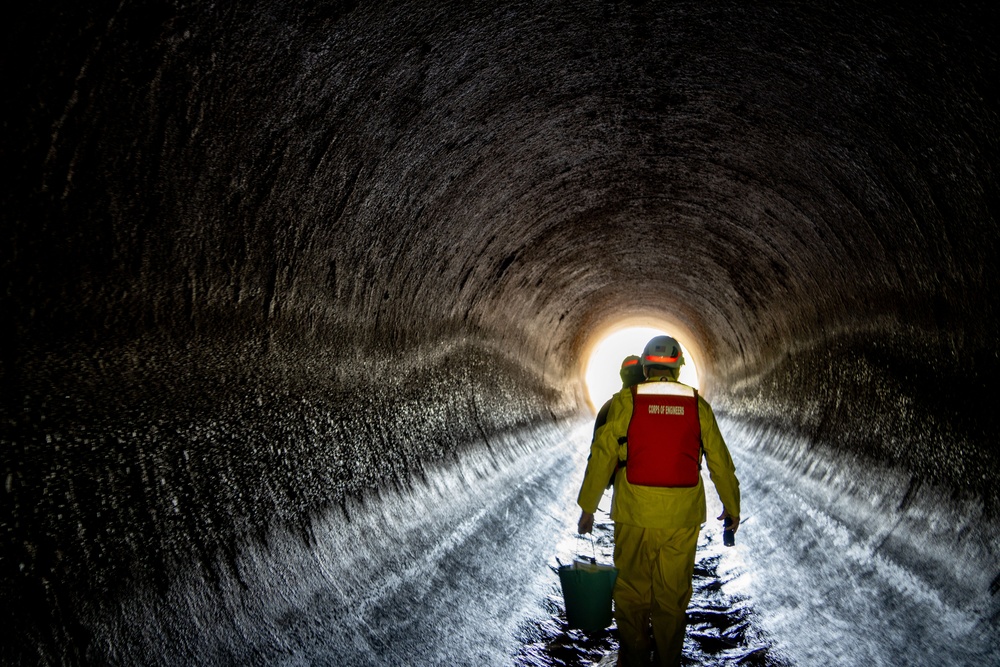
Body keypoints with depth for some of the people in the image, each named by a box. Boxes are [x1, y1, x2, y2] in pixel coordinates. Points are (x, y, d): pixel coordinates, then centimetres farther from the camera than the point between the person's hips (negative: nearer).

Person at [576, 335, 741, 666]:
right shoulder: (698, 405, 2)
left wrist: (587, 507, 3)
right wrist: (732, 507, 21)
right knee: (673, 594, 13)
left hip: (635, 512, -1)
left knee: (631, 591, 12)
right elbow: (720, 461, 7)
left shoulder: (625, 401, -3)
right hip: (683, 515, 2)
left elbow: (602, 455, -5)